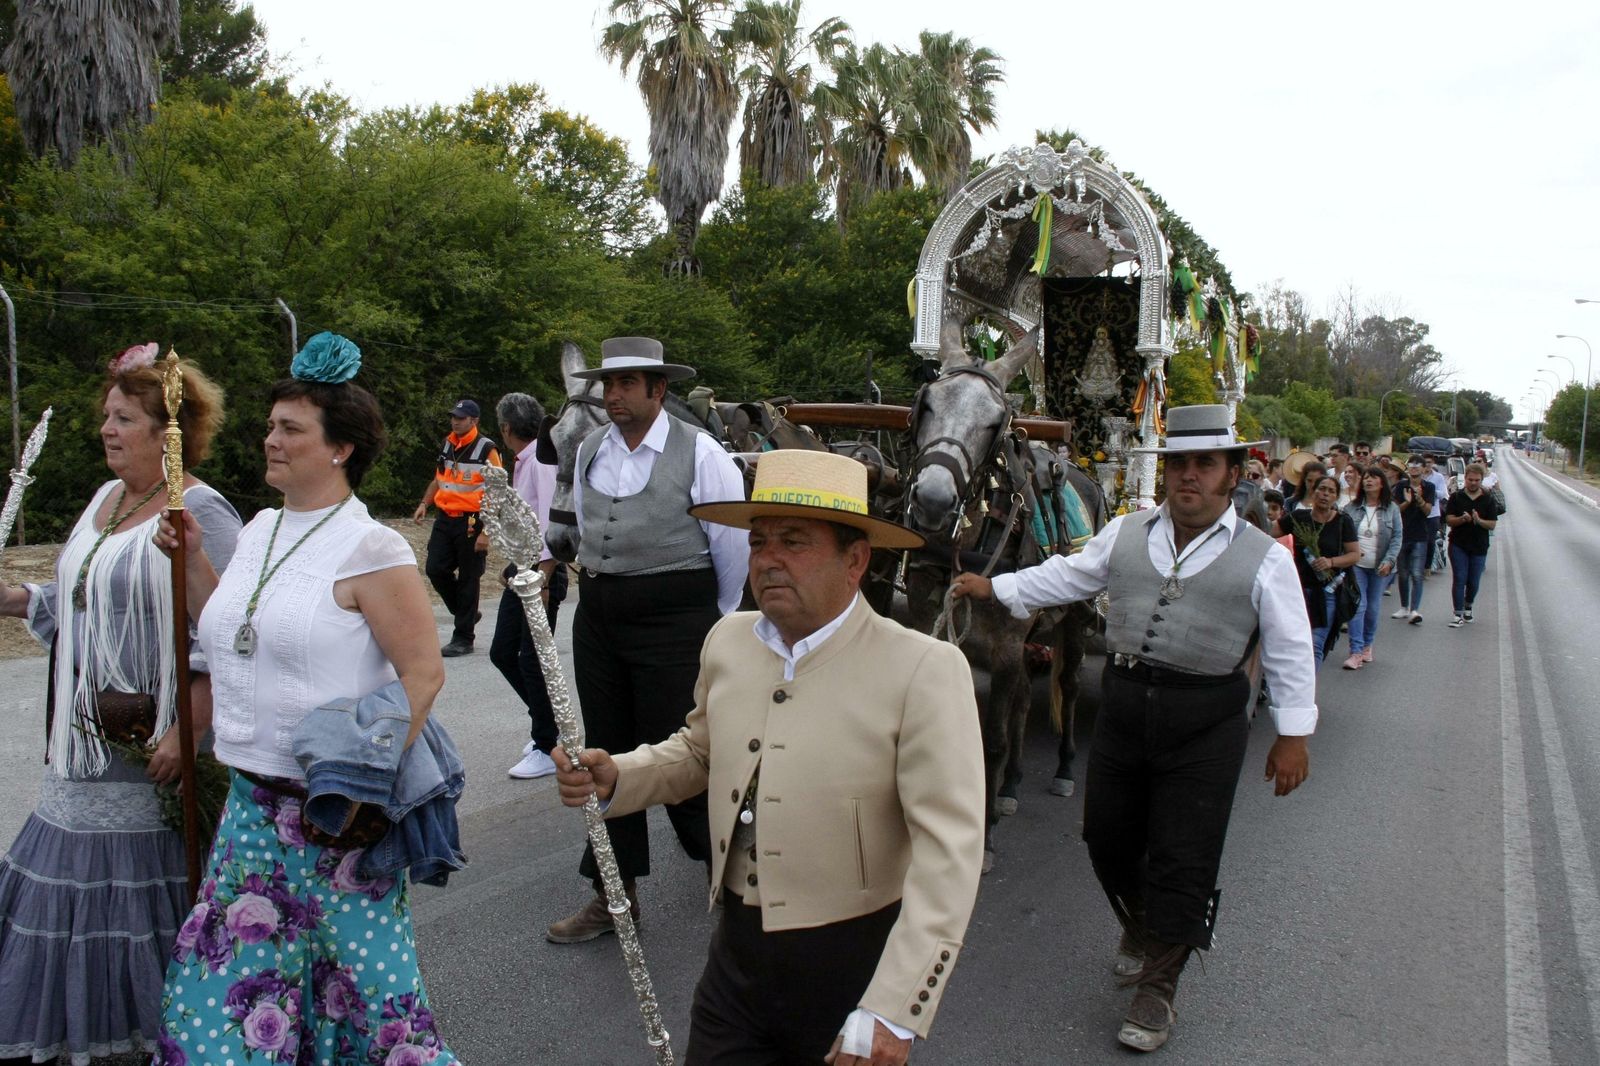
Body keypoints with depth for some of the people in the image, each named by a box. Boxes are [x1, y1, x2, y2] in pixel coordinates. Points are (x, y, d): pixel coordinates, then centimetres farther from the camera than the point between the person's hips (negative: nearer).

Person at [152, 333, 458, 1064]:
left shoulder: (369, 549, -14)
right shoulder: (260, 531, 9)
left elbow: (423, 673, -16)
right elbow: (226, 638, 18)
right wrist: (193, 558, 8)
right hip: (253, 804, 7)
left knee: (356, 974, 4)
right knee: (227, 974, 14)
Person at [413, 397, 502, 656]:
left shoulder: (486, 449, -10)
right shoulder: (447, 445, 11)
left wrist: (486, 532, -17)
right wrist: (424, 504, 10)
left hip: (472, 522, -6)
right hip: (445, 519, 6)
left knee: (468, 580, 2)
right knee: (436, 570, 2)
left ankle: (463, 638, 11)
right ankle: (465, 613, 25)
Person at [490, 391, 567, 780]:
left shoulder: (541, 460, -15)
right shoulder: (521, 462, 14)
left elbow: (550, 522, -21)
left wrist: (542, 581, -23)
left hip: (542, 572, -9)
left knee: (533, 660, -2)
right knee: (502, 652, 13)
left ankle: (546, 749, 10)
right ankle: (545, 722, 28)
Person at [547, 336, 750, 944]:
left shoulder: (699, 453, -9)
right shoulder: (589, 450, 8)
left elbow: (733, 545, -4)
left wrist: (718, 620, 4)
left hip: (674, 619, -6)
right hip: (598, 617, 6)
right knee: (607, 750, 11)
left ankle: (723, 862, 23)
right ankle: (614, 894, 24)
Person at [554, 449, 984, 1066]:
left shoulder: (925, 669, -20)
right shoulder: (728, 640, -1)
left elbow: (949, 852, -22)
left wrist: (893, 1013, -26)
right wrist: (615, 778, -1)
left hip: (852, 964, -4)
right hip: (738, 951, 5)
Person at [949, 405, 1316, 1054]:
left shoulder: (1263, 558, -2)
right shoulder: (1126, 535, 7)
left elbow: (1290, 653, -1)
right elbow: (1067, 576, 16)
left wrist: (1293, 736, -4)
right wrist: (993, 588, 12)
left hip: (1204, 723, -3)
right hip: (1123, 705, 4)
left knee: (1182, 857, 1)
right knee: (1107, 835, 13)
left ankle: (1156, 988, 18)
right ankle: (1140, 927, 43)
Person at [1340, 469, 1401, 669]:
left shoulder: (1392, 509, 1)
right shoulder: (1352, 508, 1)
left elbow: (1397, 537, -1)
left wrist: (1389, 561, -12)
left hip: (1379, 567, 1)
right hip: (1356, 565, -1)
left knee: (1373, 608, 7)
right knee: (1358, 606, -7)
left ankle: (1367, 645, 25)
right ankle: (1356, 651, -7)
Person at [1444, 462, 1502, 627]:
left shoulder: (1488, 500, 4)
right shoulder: (1456, 497, 2)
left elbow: (1493, 525, 0)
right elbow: (1449, 520, -4)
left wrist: (1479, 521, -20)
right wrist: (1462, 519, -24)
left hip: (1479, 547, 1)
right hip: (1458, 545, -1)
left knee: (1473, 582, 7)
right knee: (1459, 579, -6)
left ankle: (1468, 607, 33)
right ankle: (1459, 615, -3)